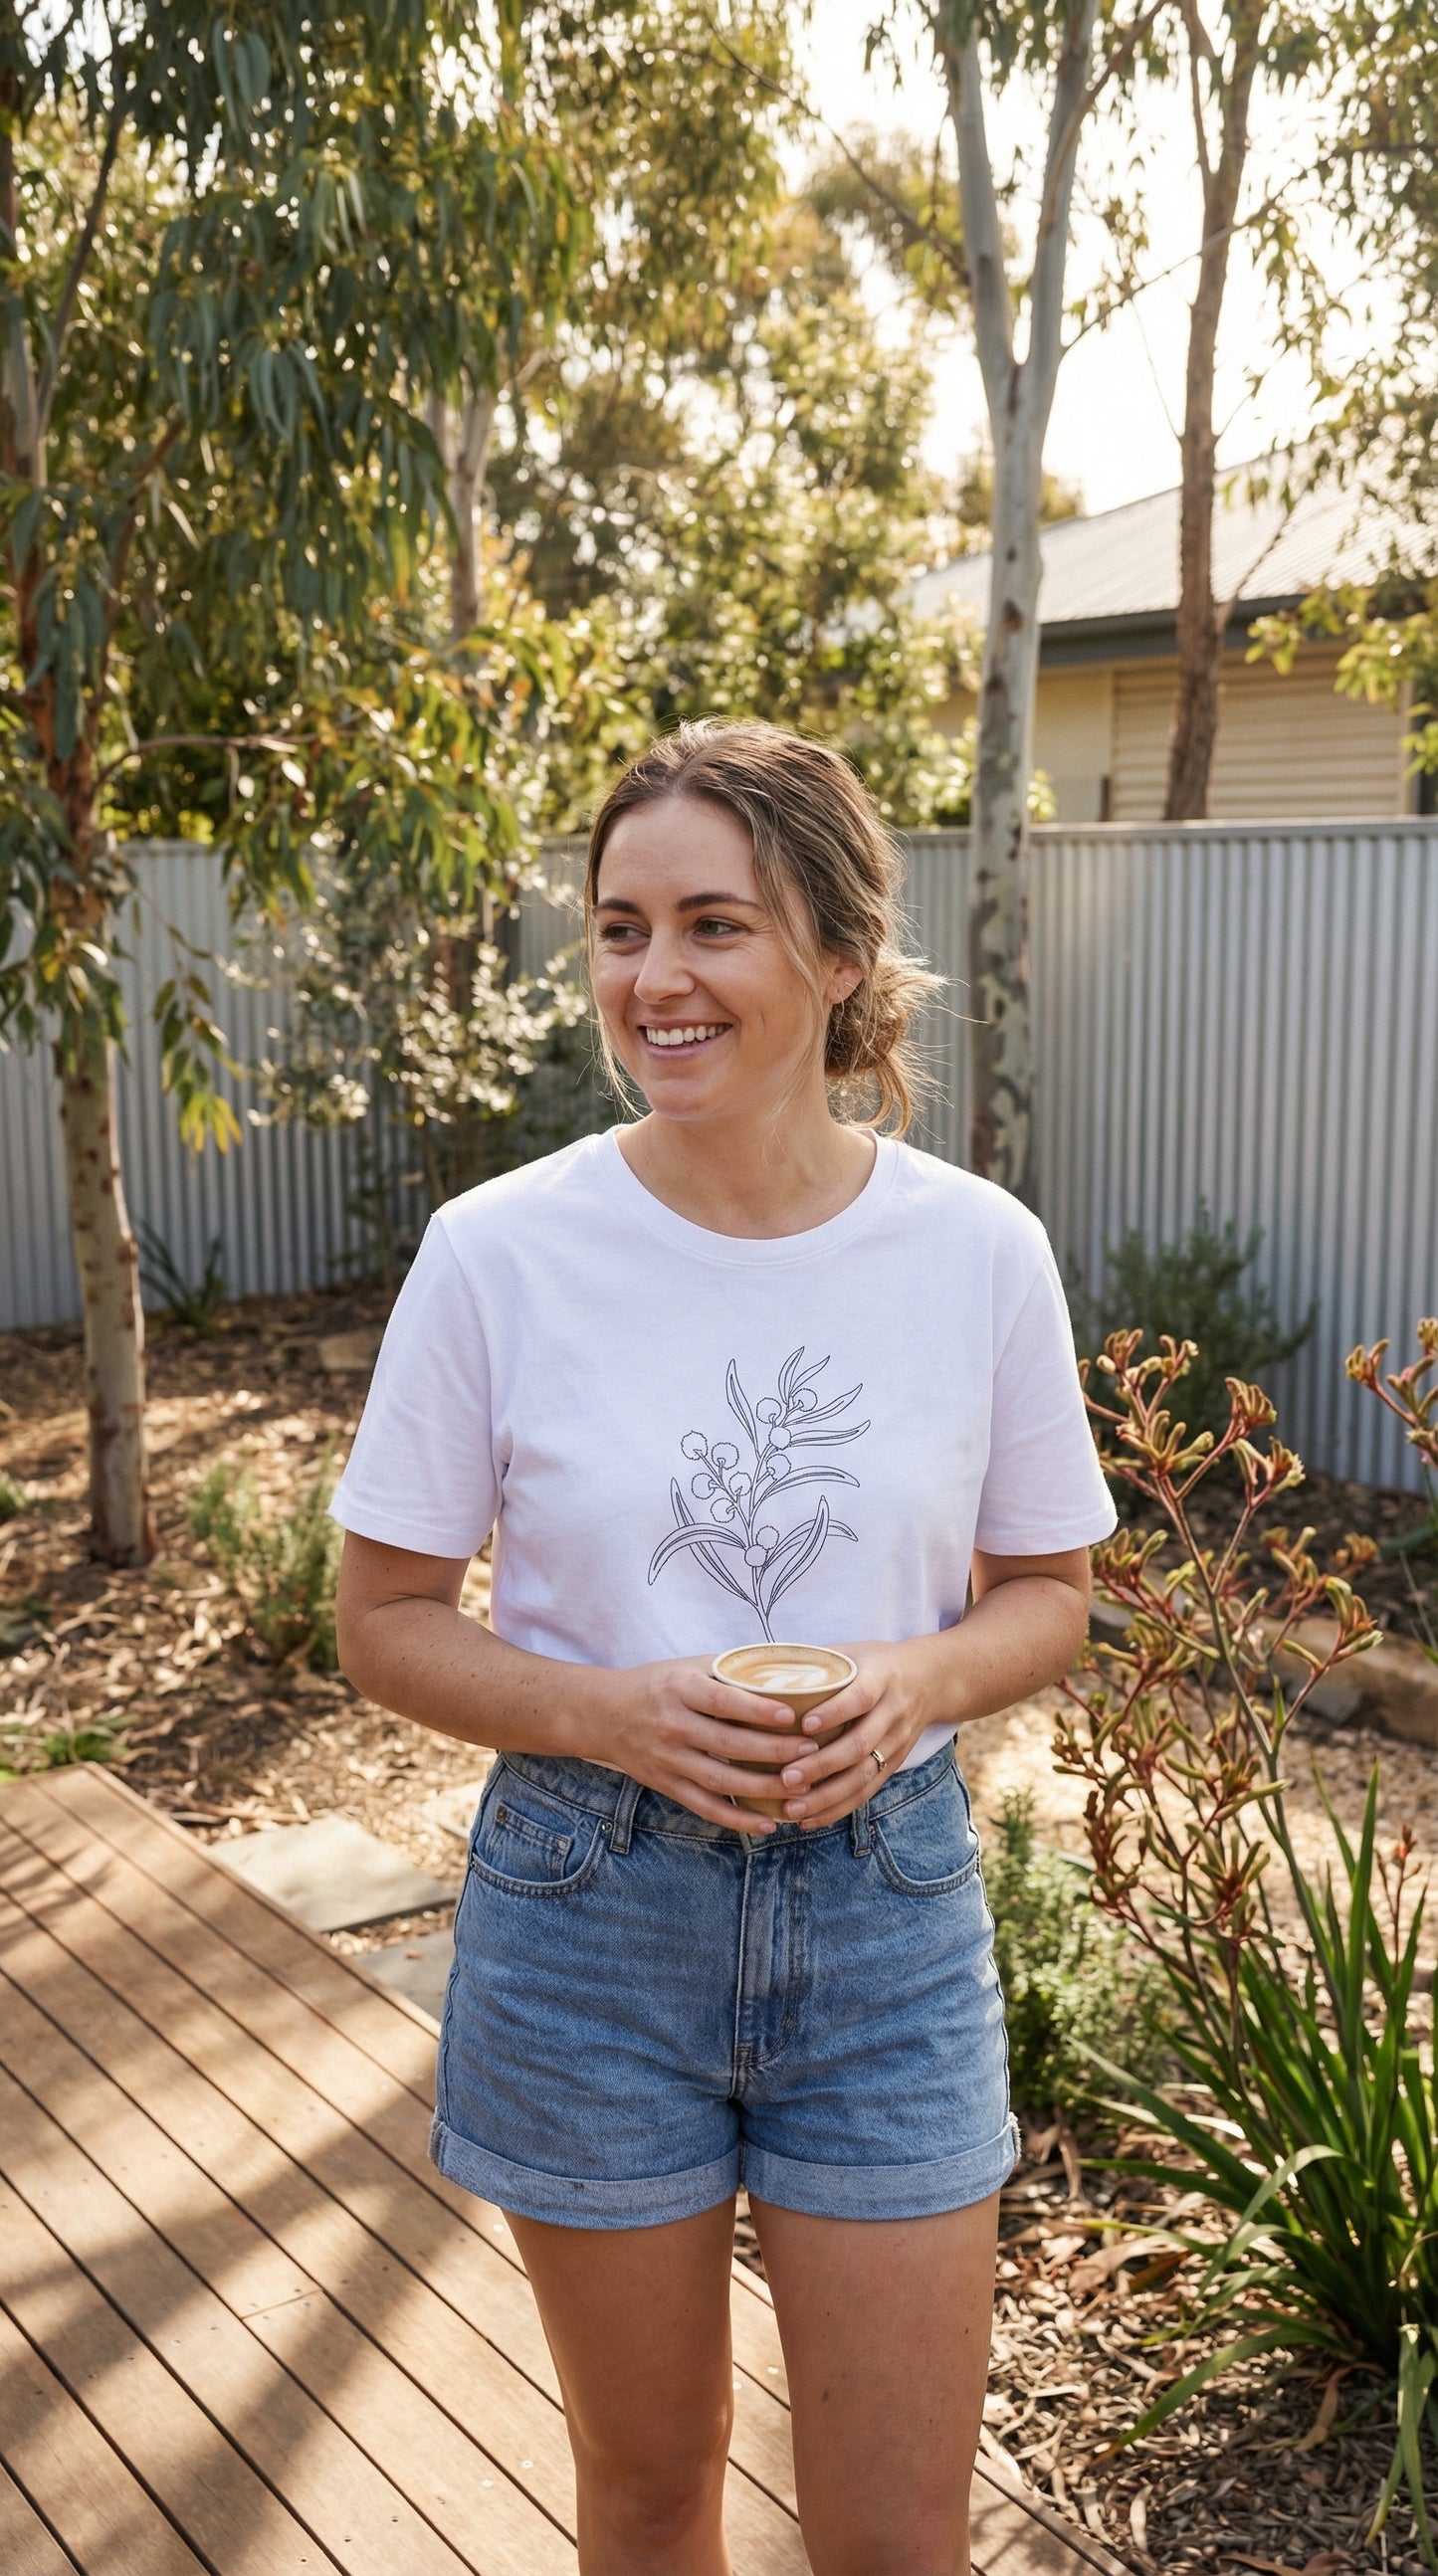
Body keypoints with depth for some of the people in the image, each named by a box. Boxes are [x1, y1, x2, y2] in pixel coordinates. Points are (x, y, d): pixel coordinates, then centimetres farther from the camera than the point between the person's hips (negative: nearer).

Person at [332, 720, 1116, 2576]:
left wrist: (921, 1680, -18)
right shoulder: (499, 1253, -12)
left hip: (885, 1900, 1)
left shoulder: (979, 1251, -9)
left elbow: (1046, 1591, 4)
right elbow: (387, 1622, -4)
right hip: (591, 1910, 0)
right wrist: (610, 1713, -21)